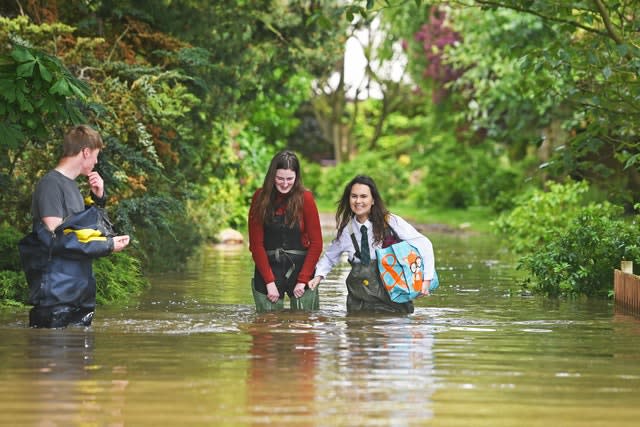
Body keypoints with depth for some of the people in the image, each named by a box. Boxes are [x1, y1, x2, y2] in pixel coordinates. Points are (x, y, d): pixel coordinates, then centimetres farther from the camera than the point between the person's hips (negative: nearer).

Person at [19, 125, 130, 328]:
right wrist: (107, 246, -16)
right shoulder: (51, 184, -11)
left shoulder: (72, 185, 19)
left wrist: (98, 198, 10)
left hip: (81, 292, 10)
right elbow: (55, 239, -19)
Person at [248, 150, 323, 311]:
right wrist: (269, 281, -9)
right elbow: (256, 243, -3)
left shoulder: (305, 198, -4)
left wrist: (303, 280, -9)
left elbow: (316, 243, -3)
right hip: (268, 269, 1)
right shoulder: (260, 197, -2)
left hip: (301, 268, -1)